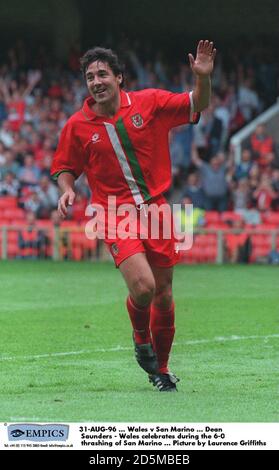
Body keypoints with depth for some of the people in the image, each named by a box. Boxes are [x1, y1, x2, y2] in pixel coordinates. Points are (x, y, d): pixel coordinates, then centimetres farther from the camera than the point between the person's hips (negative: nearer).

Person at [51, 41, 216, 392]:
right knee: (142, 286, -23)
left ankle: (161, 370, 27)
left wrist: (203, 77, -16)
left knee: (163, 294, 7)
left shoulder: (149, 102, -2)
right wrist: (67, 189, -9)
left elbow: (197, 105, 3)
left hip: (156, 209, 2)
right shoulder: (77, 126, -1)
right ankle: (140, 337, 11)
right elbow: (65, 168, 12)